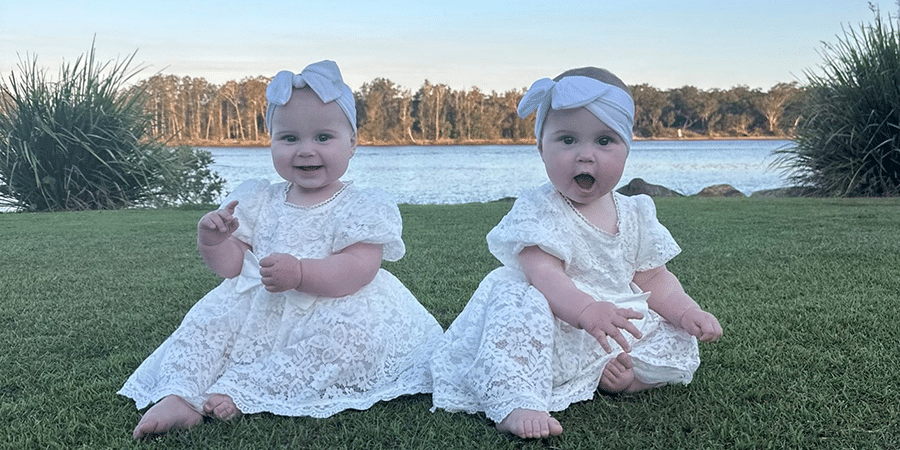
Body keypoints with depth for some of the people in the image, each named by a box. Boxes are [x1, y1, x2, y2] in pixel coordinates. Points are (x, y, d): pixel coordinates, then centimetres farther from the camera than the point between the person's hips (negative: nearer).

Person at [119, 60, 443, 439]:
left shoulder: (361, 208, -4)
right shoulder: (259, 203, 11)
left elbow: (358, 270, -18)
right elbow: (231, 265, 10)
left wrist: (299, 273, -34)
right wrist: (213, 241, -13)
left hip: (332, 310, -4)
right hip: (259, 312, 4)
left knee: (349, 331, -33)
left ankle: (239, 389, -30)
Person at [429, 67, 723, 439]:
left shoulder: (635, 214, 8)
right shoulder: (537, 210, -10)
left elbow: (654, 279, 13)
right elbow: (542, 273, -24)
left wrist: (687, 312, -5)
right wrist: (586, 309, -41)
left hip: (622, 333, 6)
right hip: (557, 334, -5)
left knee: (681, 347, -5)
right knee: (518, 302, -33)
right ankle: (514, 402, -41)